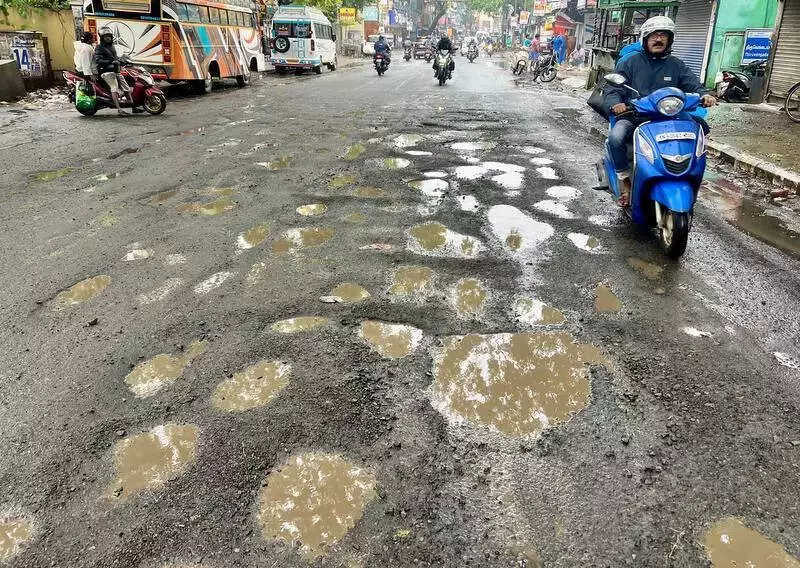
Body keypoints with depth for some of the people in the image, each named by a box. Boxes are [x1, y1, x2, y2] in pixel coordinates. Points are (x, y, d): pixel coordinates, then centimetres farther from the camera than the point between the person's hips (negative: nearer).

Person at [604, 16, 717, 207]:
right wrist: (615, 104, -23)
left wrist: (704, 95, -17)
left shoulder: (677, 65, 15)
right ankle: (625, 178, -12)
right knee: (616, 137, -34)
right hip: (633, 117, -2)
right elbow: (612, 89, 1)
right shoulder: (631, 62, 8)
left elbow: (694, 85, 8)